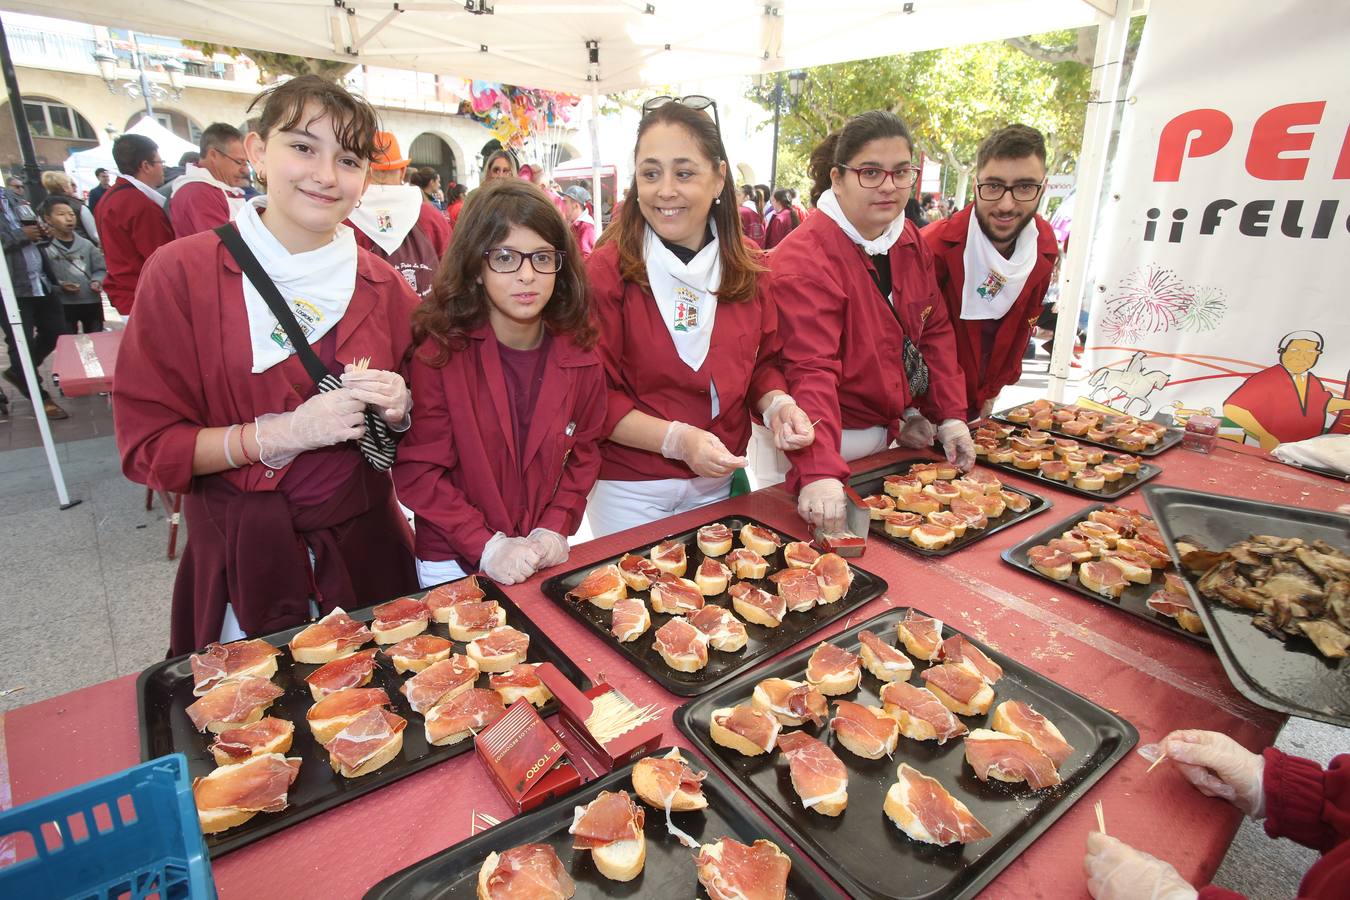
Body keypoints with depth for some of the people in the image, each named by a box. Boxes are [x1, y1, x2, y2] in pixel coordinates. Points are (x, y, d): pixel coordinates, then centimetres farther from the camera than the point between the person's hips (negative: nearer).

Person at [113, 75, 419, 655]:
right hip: (242, 558, -2)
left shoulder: (382, 285, 0)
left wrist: (398, 411, -13)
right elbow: (145, 446, -9)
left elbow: (421, 426, 10)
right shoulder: (181, 273, -9)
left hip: (365, 543, 3)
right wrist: (281, 433, -21)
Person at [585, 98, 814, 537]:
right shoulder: (607, 270, -15)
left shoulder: (748, 267, -1)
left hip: (718, 484, 5)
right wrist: (677, 439, -26)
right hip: (630, 492, -4)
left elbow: (762, 363, 8)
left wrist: (777, 405, -13)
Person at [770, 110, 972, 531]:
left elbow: (935, 331, 9)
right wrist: (819, 473, -43)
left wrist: (950, 416, 0)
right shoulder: (806, 259, -24)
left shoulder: (910, 241, 4)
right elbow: (810, 371, -34)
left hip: (887, 431, 8)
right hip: (829, 444, -8)